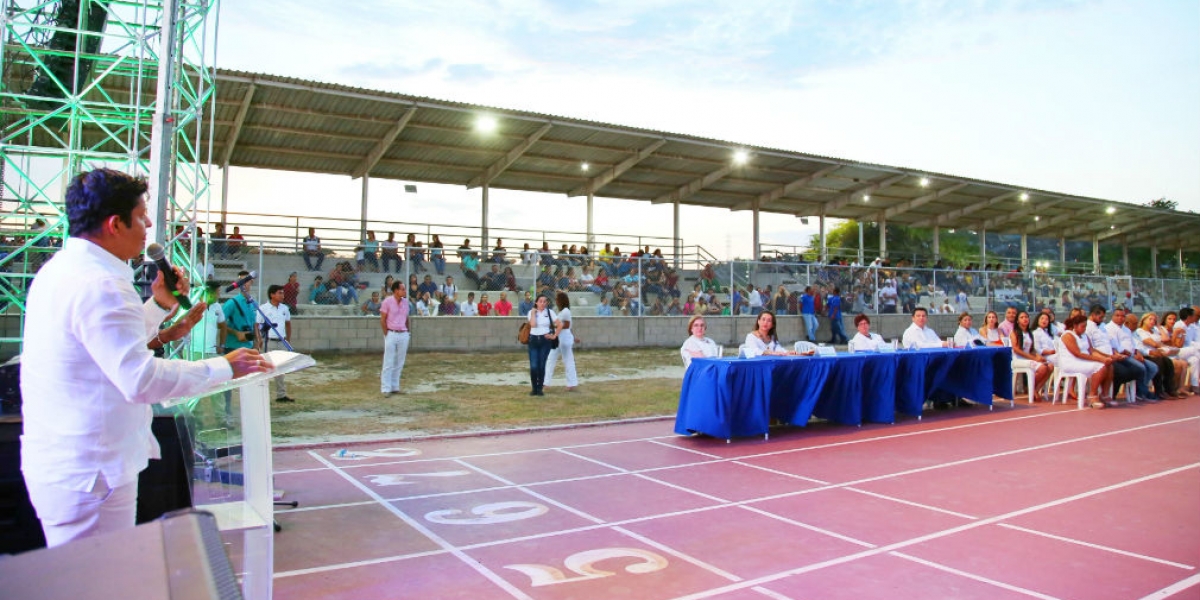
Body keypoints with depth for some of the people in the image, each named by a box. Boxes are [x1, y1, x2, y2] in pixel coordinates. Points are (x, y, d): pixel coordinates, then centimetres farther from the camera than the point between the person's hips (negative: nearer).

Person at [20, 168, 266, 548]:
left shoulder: (61, 270, 12)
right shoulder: (99, 285, -23)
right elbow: (141, 379, -30)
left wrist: (159, 306, 15)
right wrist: (224, 368, -21)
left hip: (58, 460, 11)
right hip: (88, 473, -11)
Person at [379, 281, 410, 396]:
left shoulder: (405, 301, 7)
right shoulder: (387, 301, -8)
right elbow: (382, 320, -6)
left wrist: (407, 331, 9)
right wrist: (387, 334, -7)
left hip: (403, 335, 5)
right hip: (391, 334, -5)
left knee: (399, 363, 9)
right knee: (388, 363, -2)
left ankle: (395, 387, 17)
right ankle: (386, 389, 2)